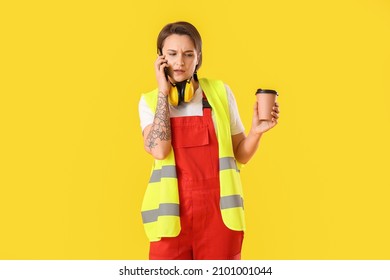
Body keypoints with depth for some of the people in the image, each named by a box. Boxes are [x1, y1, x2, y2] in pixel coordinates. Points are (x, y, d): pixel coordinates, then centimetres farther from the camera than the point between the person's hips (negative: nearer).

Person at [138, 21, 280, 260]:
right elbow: (158, 150, -15)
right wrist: (164, 92, -9)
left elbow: (241, 155, 9)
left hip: (218, 208, 1)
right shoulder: (150, 101, 4)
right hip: (173, 211, 0)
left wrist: (256, 131, -11)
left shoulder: (220, 92, 4)